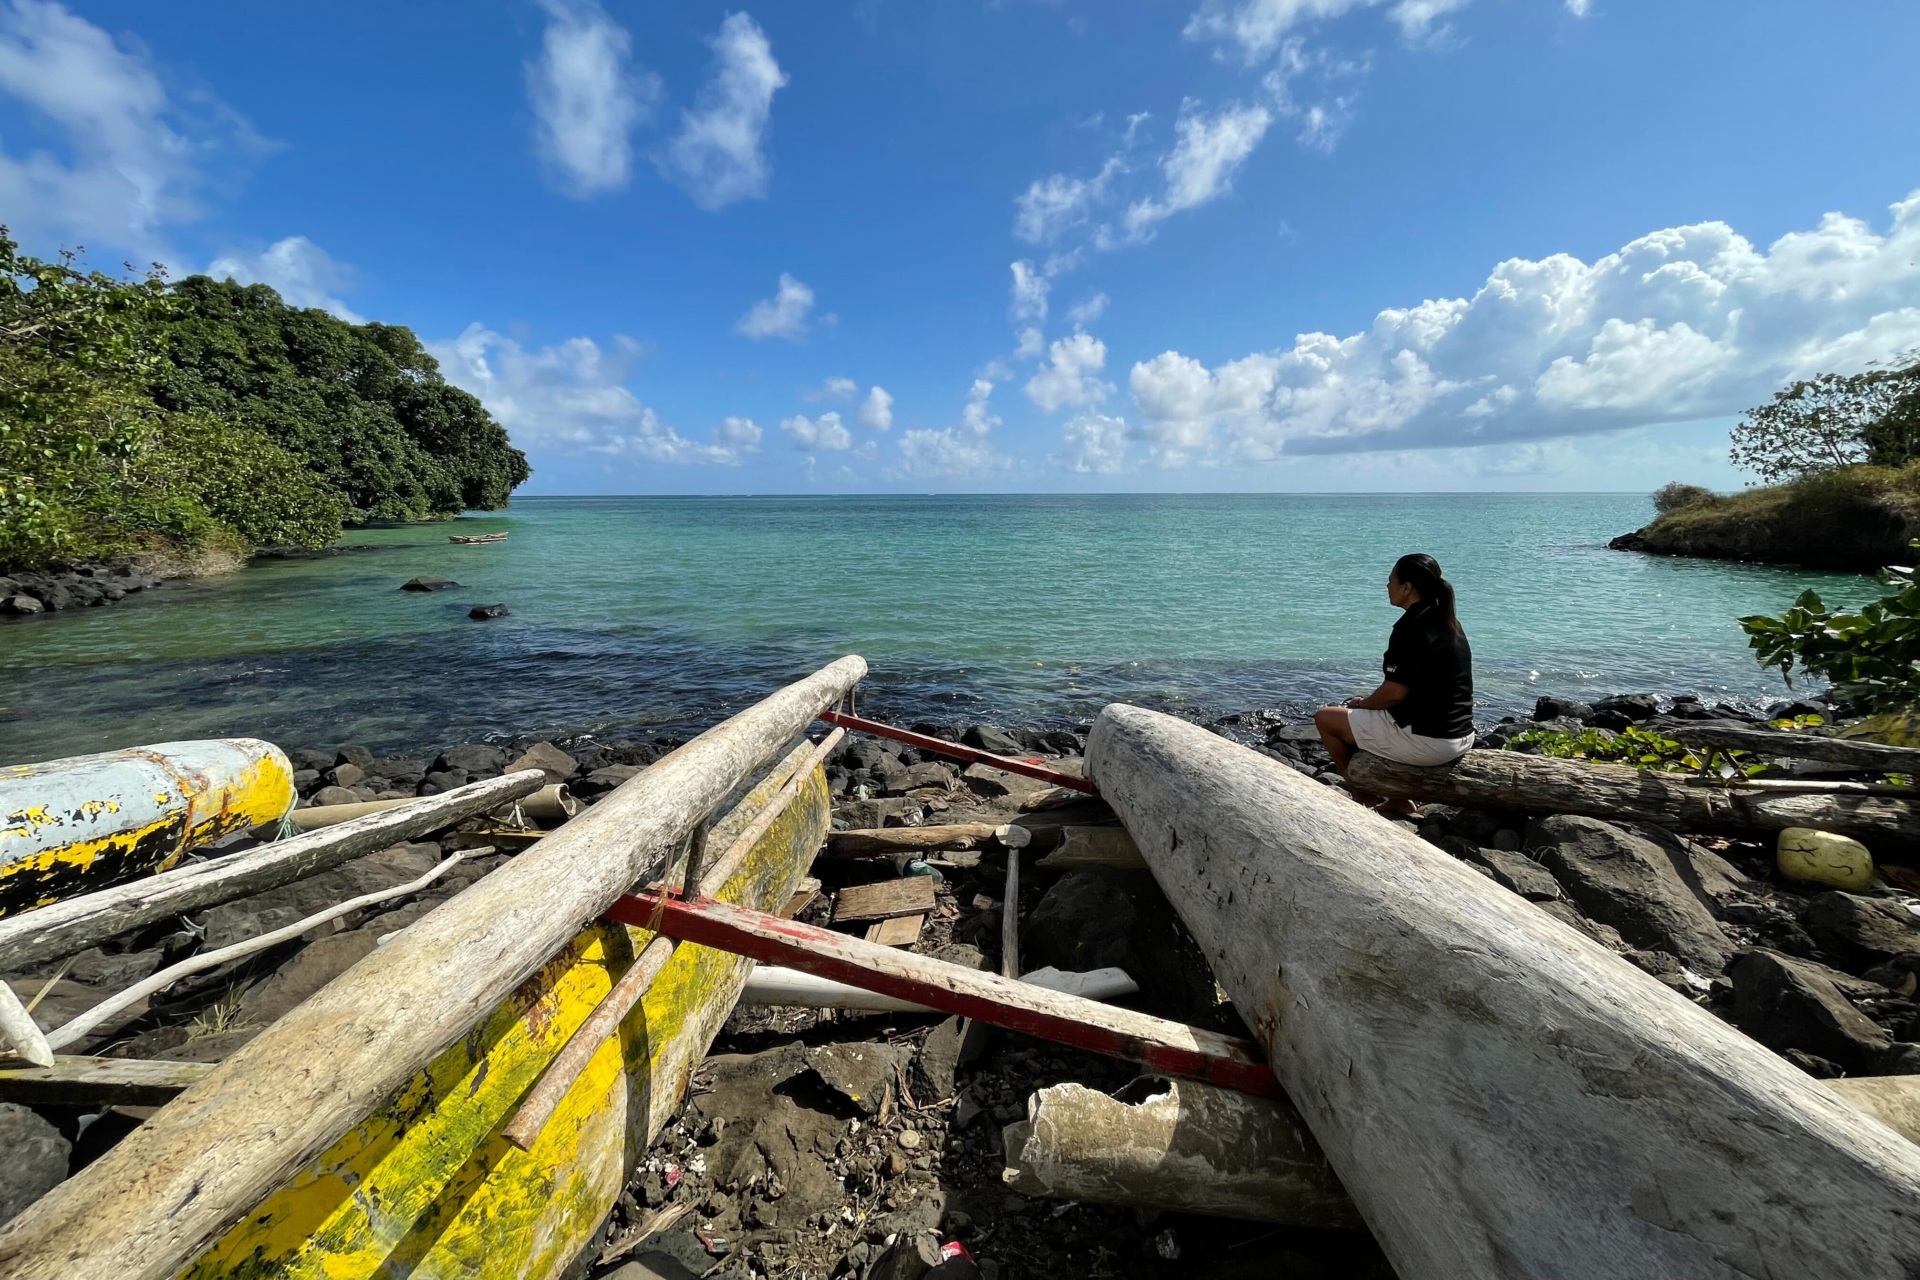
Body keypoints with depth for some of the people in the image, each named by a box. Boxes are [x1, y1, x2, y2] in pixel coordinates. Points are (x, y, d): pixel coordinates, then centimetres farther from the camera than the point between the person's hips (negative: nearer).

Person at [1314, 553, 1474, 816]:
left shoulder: (1410, 627, -19)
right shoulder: (1449, 622, 10)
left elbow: (1395, 692, -20)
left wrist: (1361, 704, 1)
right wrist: (1369, 702, 15)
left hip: (1428, 739, -9)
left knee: (1325, 718, 3)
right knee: (1362, 717, 30)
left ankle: (1367, 798, 18)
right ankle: (1401, 800, 26)